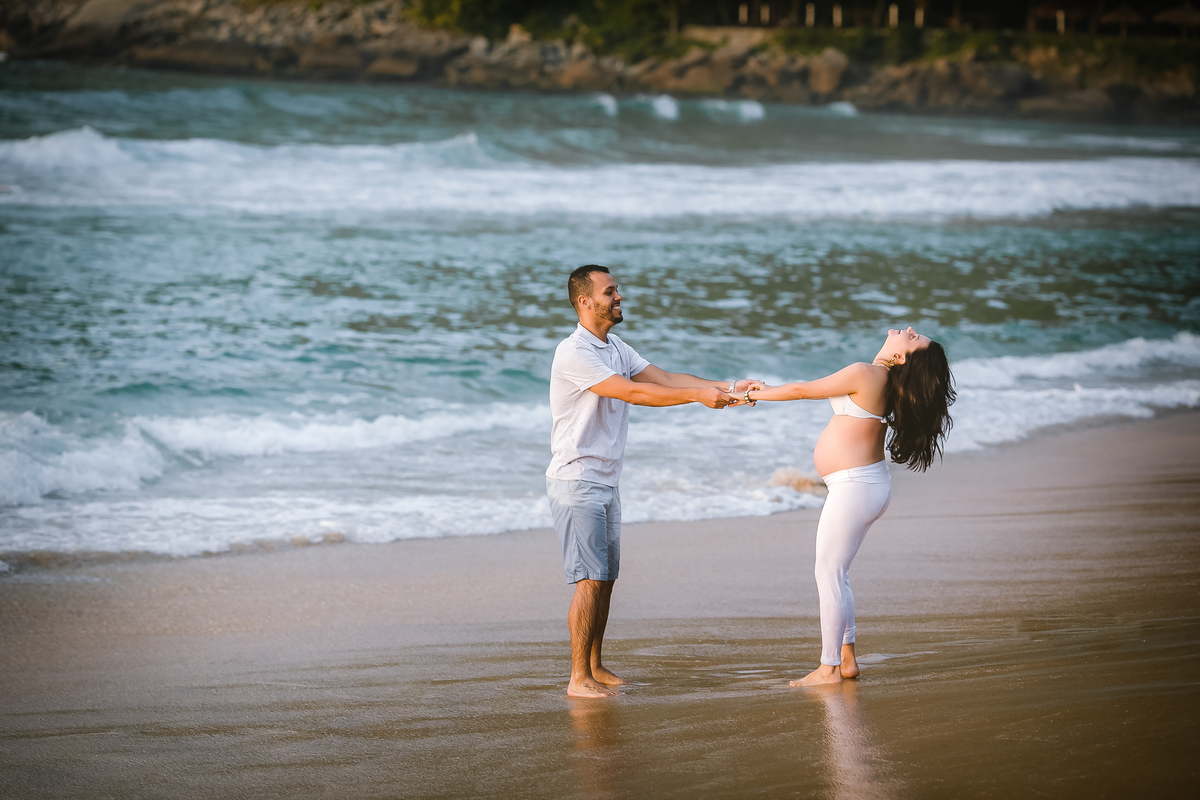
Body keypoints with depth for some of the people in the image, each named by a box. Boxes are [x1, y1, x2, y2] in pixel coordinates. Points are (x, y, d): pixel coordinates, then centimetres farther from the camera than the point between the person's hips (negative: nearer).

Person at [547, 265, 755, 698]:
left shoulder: (615, 348, 14)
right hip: (576, 482, -9)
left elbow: (665, 378, 8)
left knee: (605, 579, 10)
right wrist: (699, 395, -24)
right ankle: (579, 678, -8)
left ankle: (596, 667, 18)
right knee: (590, 580, -11)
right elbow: (633, 392, -24)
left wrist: (725, 388, -5)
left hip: (605, 482, 9)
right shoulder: (573, 353, -18)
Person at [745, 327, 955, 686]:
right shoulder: (887, 382, 6)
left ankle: (829, 669, 3)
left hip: (854, 487, -9)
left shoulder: (865, 374, -21)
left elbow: (803, 390, -11)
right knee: (834, 575, 17)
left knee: (829, 575, -2)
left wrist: (758, 394, 4)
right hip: (866, 484, 9)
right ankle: (846, 657, 23)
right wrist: (767, 389, 20)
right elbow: (817, 389, 19)